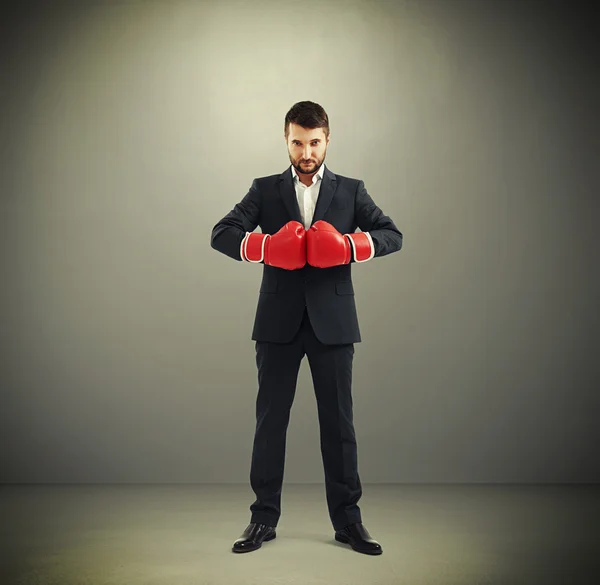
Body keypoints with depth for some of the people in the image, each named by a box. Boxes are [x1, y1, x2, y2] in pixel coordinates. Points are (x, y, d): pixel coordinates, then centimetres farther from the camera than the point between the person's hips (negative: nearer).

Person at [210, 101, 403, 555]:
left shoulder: (351, 191, 9)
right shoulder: (265, 190, 9)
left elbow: (393, 235, 1)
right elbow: (221, 234, -1)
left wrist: (350, 246, -17)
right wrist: (263, 247, -20)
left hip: (332, 321, 0)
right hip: (279, 322, 1)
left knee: (338, 422, 4)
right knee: (270, 419, 5)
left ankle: (347, 520, 16)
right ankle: (264, 518, 16)